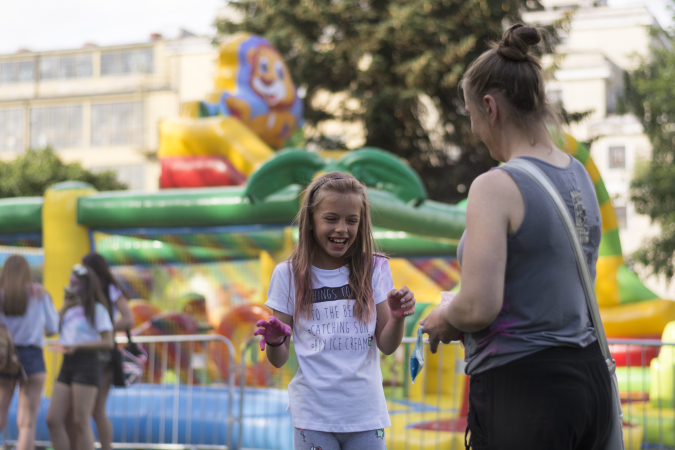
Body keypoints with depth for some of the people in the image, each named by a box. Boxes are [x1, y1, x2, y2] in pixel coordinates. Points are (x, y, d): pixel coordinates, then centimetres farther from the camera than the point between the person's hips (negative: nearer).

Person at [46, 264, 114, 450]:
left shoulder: (97, 309, -2)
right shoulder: (71, 308, 19)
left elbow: (108, 342, -10)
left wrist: (77, 346, -16)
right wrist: (65, 308, 5)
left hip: (87, 365, -7)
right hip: (67, 365, 7)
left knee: (81, 423, -6)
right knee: (53, 420, 0)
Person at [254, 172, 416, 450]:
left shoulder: (374, 270, 3)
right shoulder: (288, 275, -1)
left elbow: (386, 346, 1)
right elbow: (279, 360, 1)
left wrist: (397, 318, -18)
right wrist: (275, 341, -20)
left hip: (366, 415, 1)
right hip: (313, 414, -1)